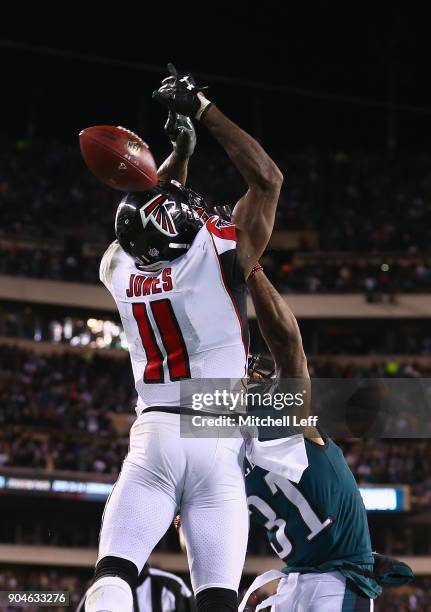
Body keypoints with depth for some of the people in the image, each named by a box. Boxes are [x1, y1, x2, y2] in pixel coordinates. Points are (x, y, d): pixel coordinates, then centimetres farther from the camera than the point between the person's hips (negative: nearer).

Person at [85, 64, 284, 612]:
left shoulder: (119, 271, 5)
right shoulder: (220, 258, -6)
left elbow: (148, 209, 27)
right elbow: (268, 179, 6)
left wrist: (181, 144, 35)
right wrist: (204, 111, 11)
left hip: (154, 438, 2)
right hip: (219, 444, -2)